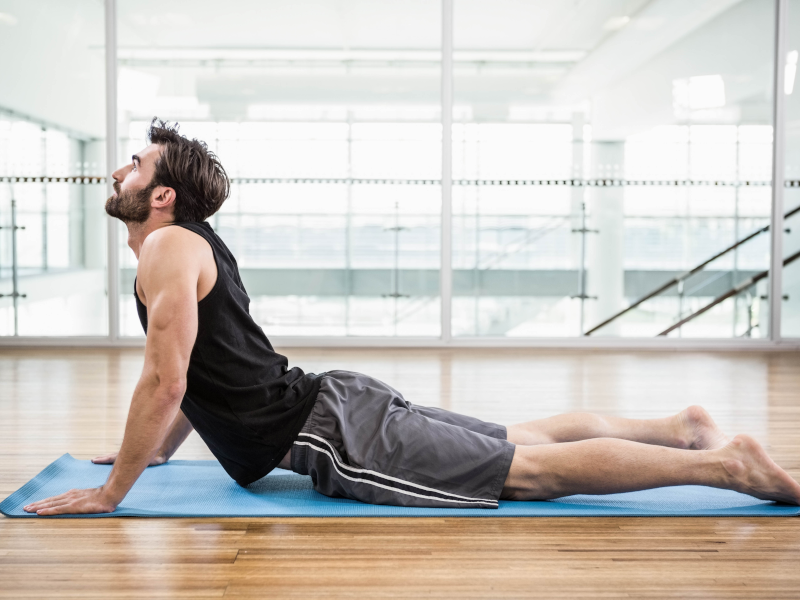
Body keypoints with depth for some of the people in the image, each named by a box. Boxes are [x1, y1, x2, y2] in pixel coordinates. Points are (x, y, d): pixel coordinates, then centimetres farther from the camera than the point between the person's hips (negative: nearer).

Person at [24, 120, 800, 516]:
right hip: (331, 401, 9)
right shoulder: (195, 243, 17)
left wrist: (109, 492, -11)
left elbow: (165, 383, -20)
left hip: (336, 438, -9)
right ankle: (680, 427, 23)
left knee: (532, 470, -9)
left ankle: (724, 462, -6)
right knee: (524, 438, 16)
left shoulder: (167, 250, -12)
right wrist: (158, 447, 31)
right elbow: (194, 375, 29)